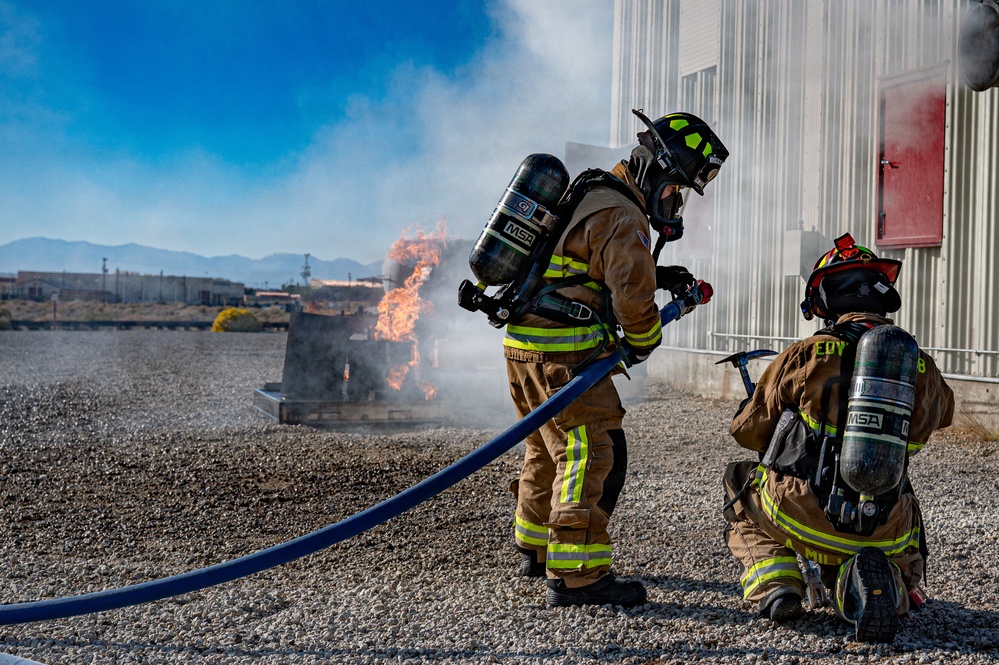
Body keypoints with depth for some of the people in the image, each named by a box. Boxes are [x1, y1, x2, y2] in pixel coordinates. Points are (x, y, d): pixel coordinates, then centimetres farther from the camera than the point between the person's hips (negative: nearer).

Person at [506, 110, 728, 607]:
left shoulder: (590, 194, 20)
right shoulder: (622, 217, -12)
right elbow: (632, 297, -15)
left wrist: (657, 276, 19)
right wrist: (643, 343, 5)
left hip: (525, 342, 10)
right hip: (563, 351, -10)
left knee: (550, 450, 21)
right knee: (592, 453, -10)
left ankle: (536, 551, 35)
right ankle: (575, 575, -11)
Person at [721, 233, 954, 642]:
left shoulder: (806, 355, -6)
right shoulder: (921, 366, 3)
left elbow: (749, 431, 5)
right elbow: (942, 411, 29)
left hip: (803, 518, -2)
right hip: (885, 533, 3)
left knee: (740, 483, 27)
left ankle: (773, 583, 6)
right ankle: (895, 585, 1)